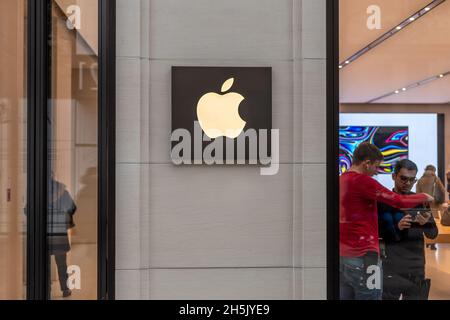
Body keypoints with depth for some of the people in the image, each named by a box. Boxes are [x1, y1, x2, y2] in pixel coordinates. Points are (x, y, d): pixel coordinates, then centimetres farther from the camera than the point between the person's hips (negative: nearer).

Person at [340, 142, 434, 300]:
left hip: (342, 256, 8)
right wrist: (425, 197, 6)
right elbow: (399, 201, -12)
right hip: (362, 257, -8)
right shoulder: (362, 180, -14)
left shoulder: (342, 181, 11)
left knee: (346, 296, 12)